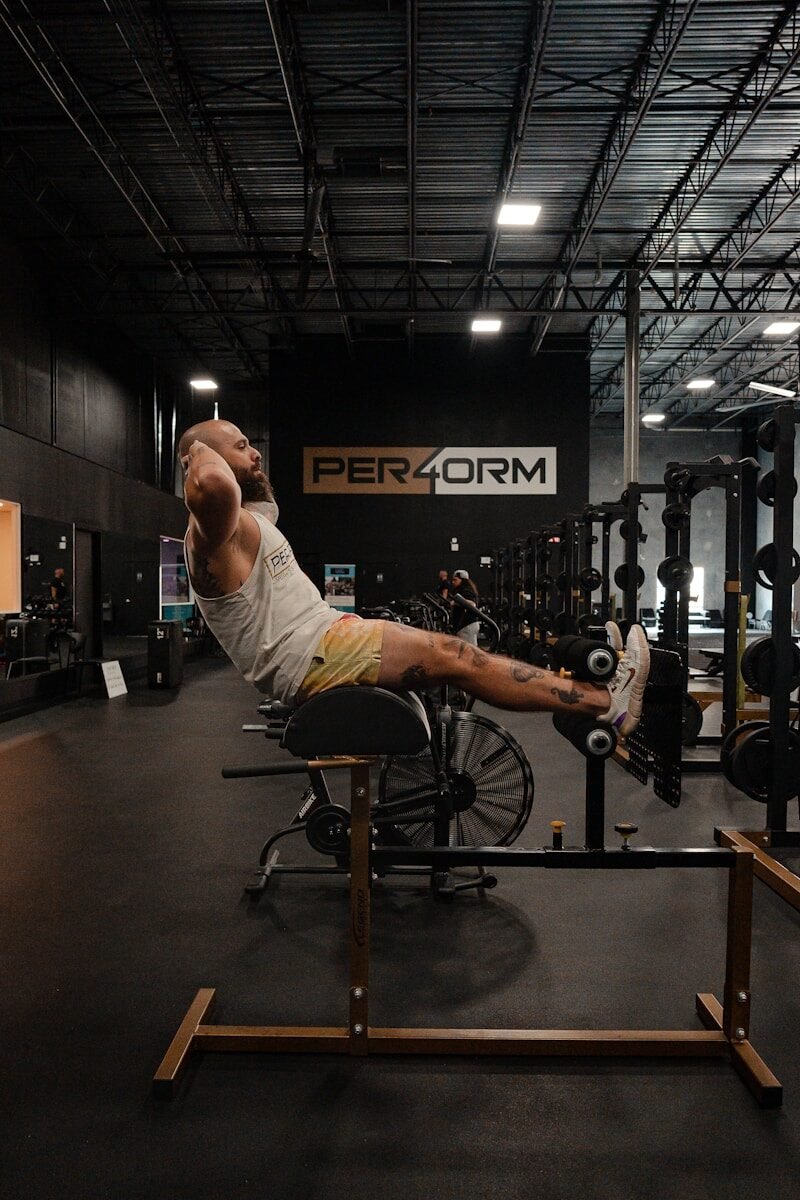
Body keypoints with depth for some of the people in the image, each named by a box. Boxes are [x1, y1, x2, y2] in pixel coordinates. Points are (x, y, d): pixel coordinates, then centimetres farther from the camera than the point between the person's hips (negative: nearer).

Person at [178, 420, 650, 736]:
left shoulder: (250, 516, 19)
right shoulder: (215, 529, -12)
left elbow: (259, 494, 46)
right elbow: (213, 485, -38)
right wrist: (201, 451, -18)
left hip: (319, 637, 11)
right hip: (305, 658, -11)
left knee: (449, 651, 6)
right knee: (450, 656, -16)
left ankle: (591, 700, 9)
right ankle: (606, 702, -11)